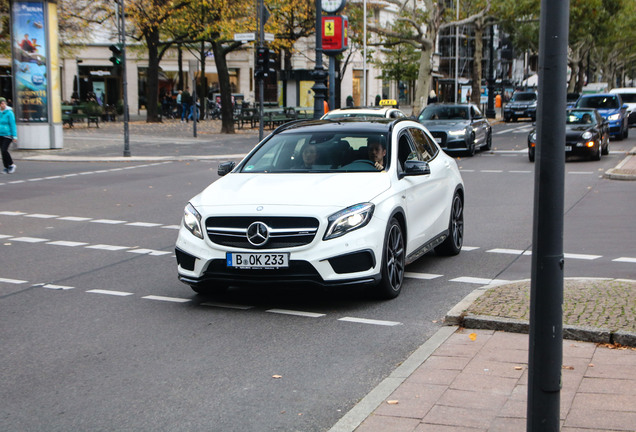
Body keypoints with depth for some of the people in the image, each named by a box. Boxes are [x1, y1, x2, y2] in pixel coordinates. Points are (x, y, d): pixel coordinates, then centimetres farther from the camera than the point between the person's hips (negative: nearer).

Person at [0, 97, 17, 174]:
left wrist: (15, 136, -14)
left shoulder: (9, 113, -8)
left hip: (8, 135, -6)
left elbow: (13, 125, -10)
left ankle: (11, 165, 1)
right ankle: (6, 167, 12)